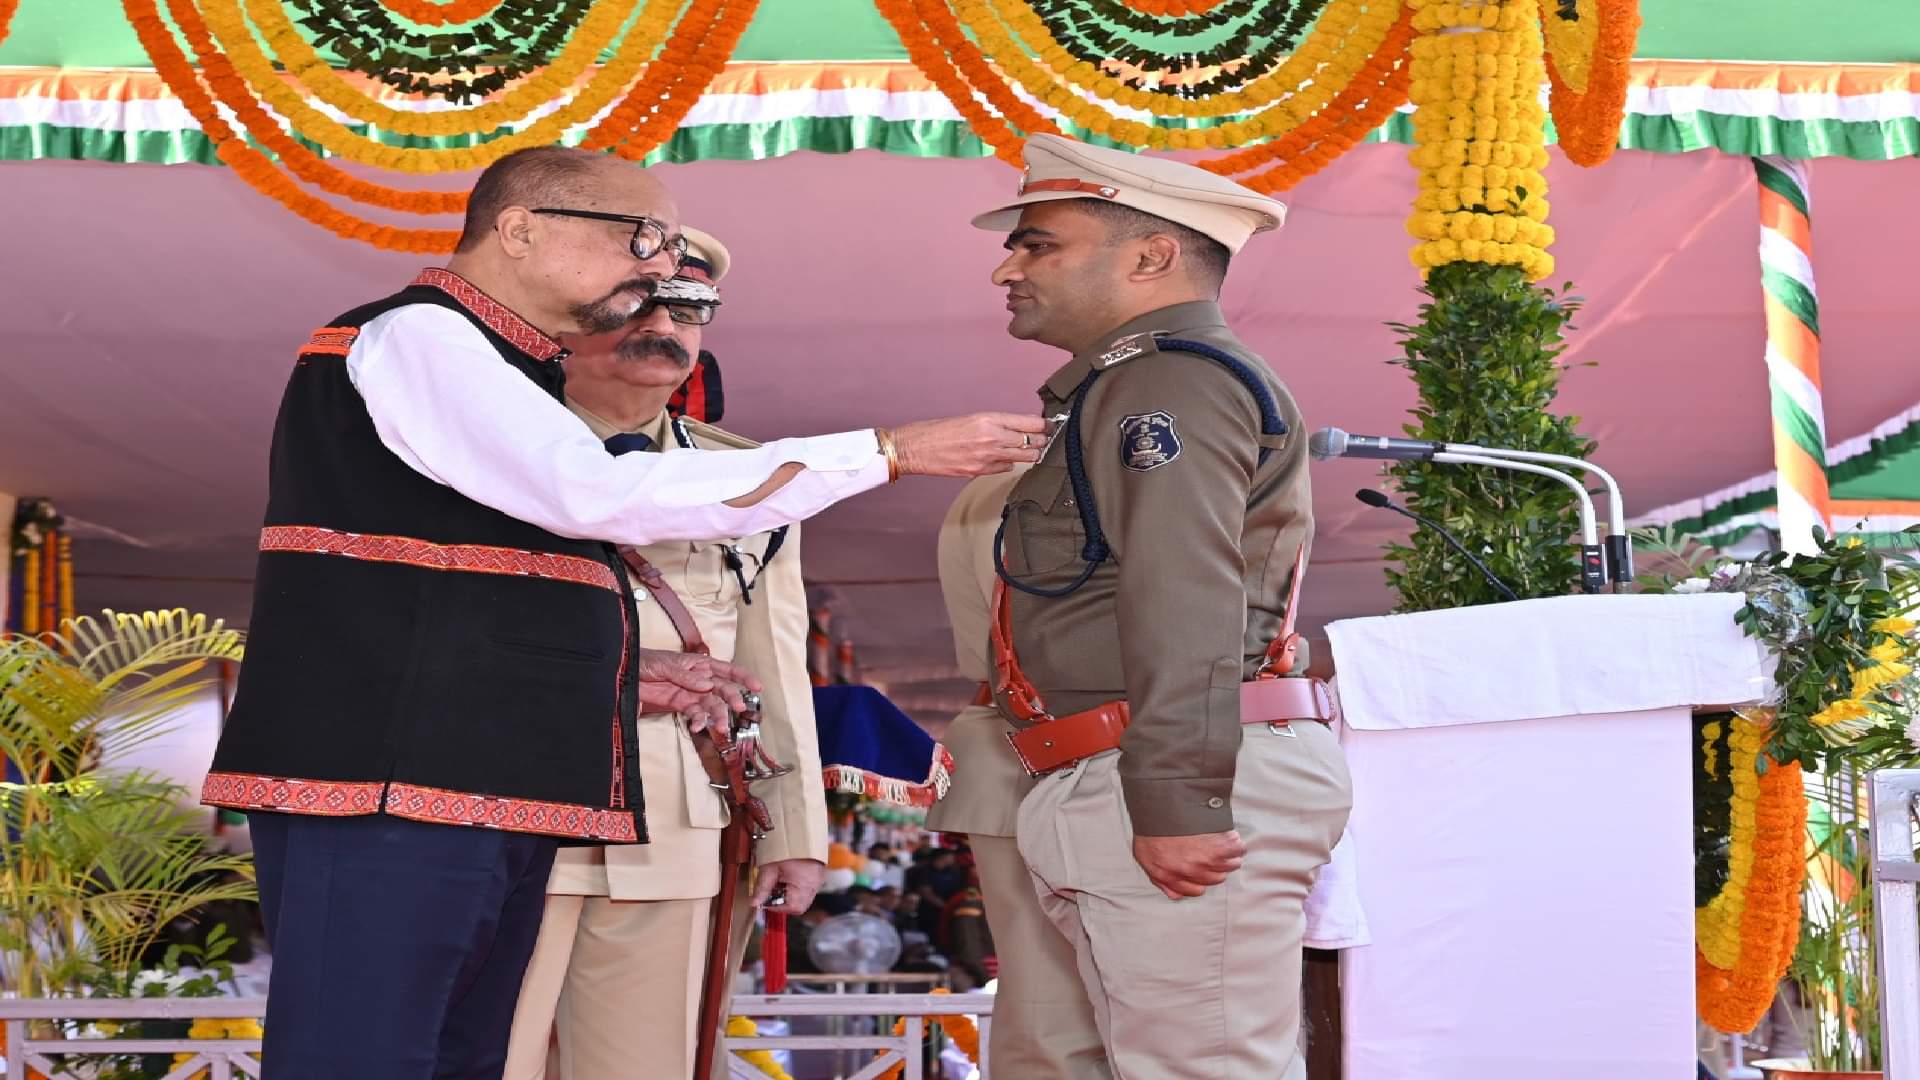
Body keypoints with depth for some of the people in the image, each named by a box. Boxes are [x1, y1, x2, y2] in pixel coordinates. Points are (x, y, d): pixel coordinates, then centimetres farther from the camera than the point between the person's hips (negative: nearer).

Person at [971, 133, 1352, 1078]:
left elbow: (1187, 611, -20)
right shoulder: (1129, 389, 26)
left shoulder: (1169, 382, -9)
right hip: (1134, 793, 11)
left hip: (1187, 788, -11)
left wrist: (1176, 804, -25)